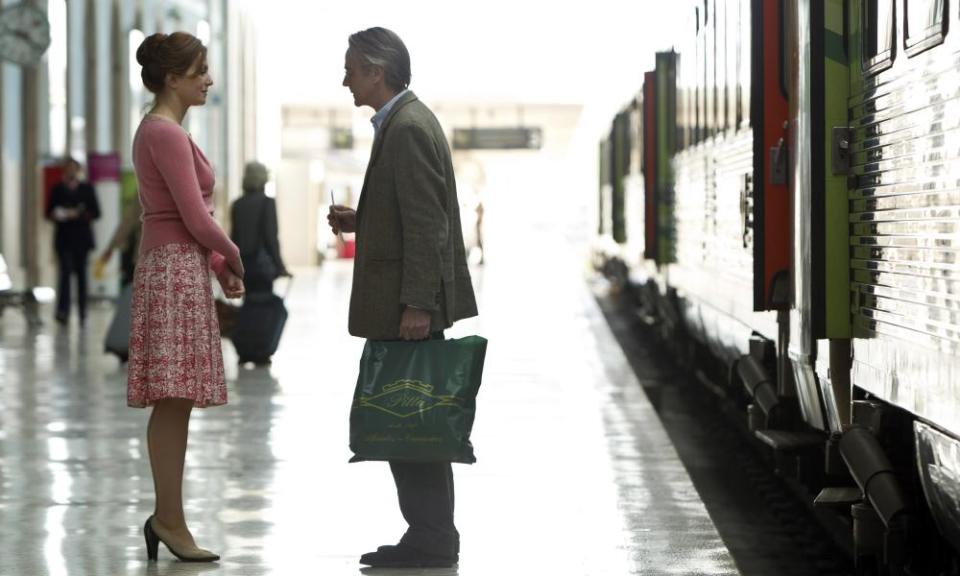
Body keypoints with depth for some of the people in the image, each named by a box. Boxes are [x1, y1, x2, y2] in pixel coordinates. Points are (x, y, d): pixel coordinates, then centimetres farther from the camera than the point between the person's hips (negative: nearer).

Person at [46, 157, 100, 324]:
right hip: (63, 237, 0)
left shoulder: (87, 189, 6)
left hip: (81, 237, 1)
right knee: (66, 271, -14)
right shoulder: (57, 189, 9)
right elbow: (49, 212, 10)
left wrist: (78, 214, -13)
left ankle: (82, 310, 12)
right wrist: (55, 215, -12)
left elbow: (95, 212, 1)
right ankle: (63, 310, -22)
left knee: (81, 272, 4)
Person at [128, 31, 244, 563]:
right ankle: (170, 519, -4)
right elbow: (195, 217, -17)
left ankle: (166, 516, 14)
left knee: (174, 404, 10)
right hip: (175, 271, -10)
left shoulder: (159, 130, 17)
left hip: (178, 267, 10)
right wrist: (233, 255, 0)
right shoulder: (167, 133, -14)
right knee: (173, 400, -7)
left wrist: (218, 265, 11)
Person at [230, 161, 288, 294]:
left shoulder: (237, 204, 7)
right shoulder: (267, 202, -7)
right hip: (261, 264, -5)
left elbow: (233, 235, 10)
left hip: (242, 264, 5)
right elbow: (270, 236, -11)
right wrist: (279, 266, -7)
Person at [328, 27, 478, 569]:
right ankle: (430, 536, 17)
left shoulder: (408, 128, -16)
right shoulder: (406, 121, 16)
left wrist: (417, 305, -23)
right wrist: (359, 220, 10)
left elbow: (427, 223, -21)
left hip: (412, 307, -10)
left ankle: (432, 540, 0)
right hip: (407, 305, 10)